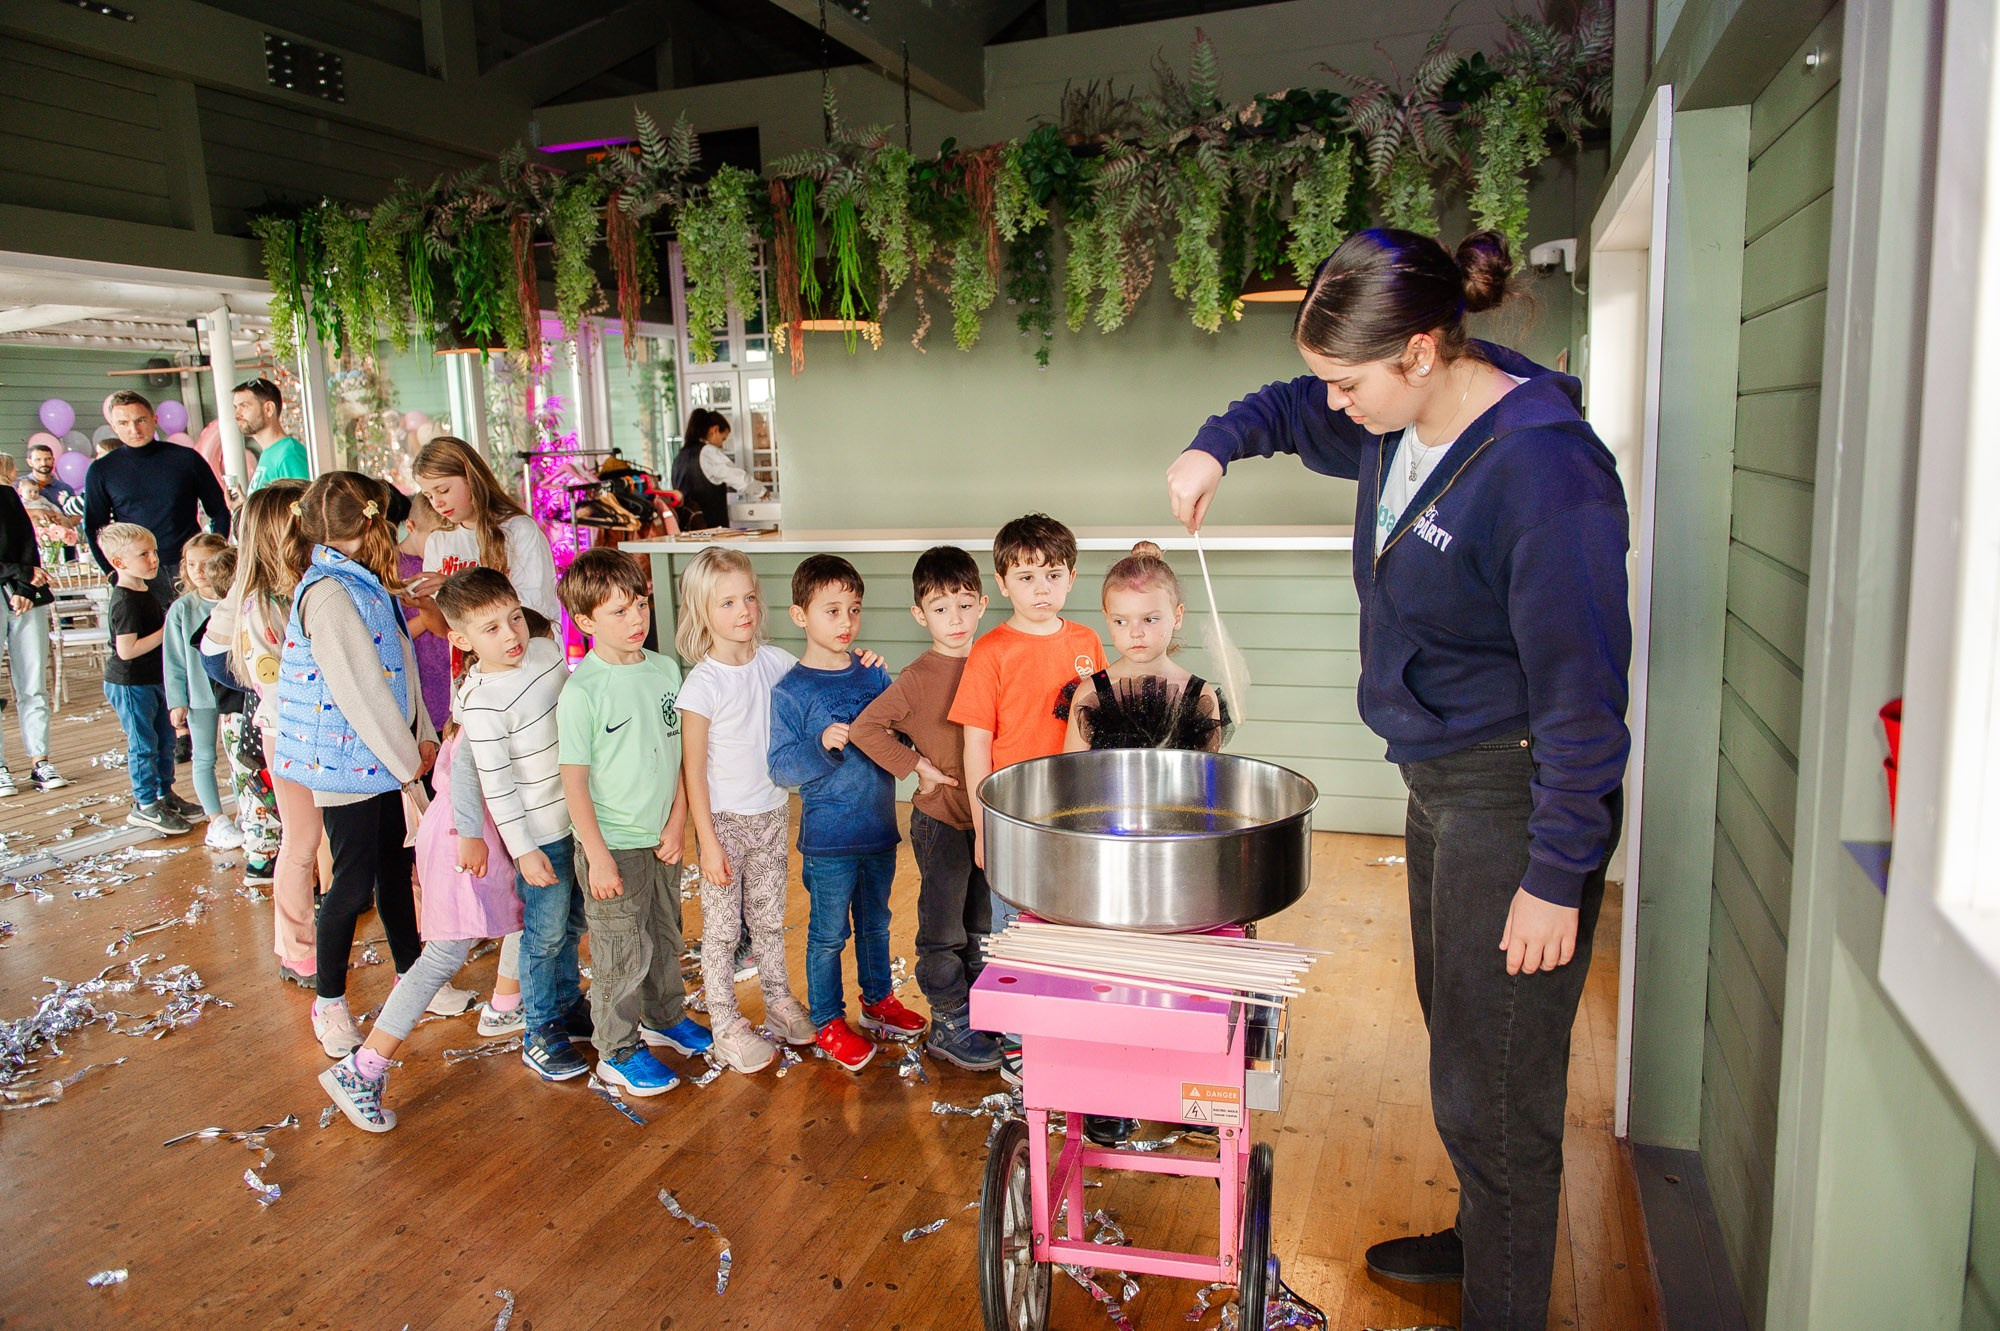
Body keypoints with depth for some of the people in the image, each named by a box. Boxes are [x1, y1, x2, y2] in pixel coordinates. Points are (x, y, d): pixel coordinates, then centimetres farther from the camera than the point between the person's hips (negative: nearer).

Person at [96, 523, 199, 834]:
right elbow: (127, 650, -29)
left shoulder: (143, 590, 8)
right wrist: (166, 630, -25)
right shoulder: (126, 601, -23)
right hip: (130, 684, -10)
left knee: (165, 739, 17)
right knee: (143, 744, 0)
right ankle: (145, 806, 12)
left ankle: (165, 795, 31)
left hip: (153, 680, 10)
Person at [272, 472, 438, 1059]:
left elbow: (401, 664, 12)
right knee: (353, 883, 3)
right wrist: (407, 758, -14)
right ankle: (329, 1003, 20)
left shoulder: (368, 585, 9)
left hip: (388, 757, 9)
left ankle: (412, 976, 33)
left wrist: (422, 735, 5)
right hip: (348, 762, -9)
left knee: (396, 868, 18)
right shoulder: (328, 596, -21)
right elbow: (359, 690, -22)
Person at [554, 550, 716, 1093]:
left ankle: (665, 1019, 43)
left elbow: (680, 753, 6)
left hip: (662, 840, 6)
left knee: (665, 938, 22)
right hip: (614, 845, -6)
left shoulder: (666, 670, -1)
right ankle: (618, 1052, 24)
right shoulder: (582, 691, -17)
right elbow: (574, 780, -15)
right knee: (623, 953, 6)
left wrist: (678, 822, 0)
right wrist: (597, 857, -15)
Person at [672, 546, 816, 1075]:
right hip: (724, 819, -4)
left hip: (771, 812, 4)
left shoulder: (775, 661, -4)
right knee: (722, 926, 8)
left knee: (769, 917, 19)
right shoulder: (703, 684, -18)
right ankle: (725, 1024, 22)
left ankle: (778, 998, 37)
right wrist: (708, 841, -13)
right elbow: (693, 771, -14)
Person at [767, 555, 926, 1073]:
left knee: (875, 922, 22)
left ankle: (878, 1000, 41)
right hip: (829, 839, -5)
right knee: (829, 934, 8)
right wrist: (822, 746, -29)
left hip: (879, 829, 5)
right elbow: (781, 767, -14)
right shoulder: (790, 691, -13)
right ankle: (827, 1021, 26)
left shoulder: (874, 675, 2)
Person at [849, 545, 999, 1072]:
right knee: (943, 931, 6)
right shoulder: (918, 677, -15)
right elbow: (865, 729, -17)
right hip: (940, 818, -5)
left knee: (982, 925, 19)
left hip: (986, 813, 6)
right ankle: (947, 1025, 21)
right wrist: (917, 767, -15)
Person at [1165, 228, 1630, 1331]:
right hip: (1436, 783, 10)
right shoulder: (1398, 424, 2)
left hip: (1516, 800, -9)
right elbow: (1297, 411, 24)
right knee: (1455, 1031, 24)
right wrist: (1216, 445, 3)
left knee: (1492, 1092, 0)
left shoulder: (1546, 471, -24)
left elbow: (1582, 694, -23)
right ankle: (1484, 1238, 46)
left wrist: (1556, 876, -20)